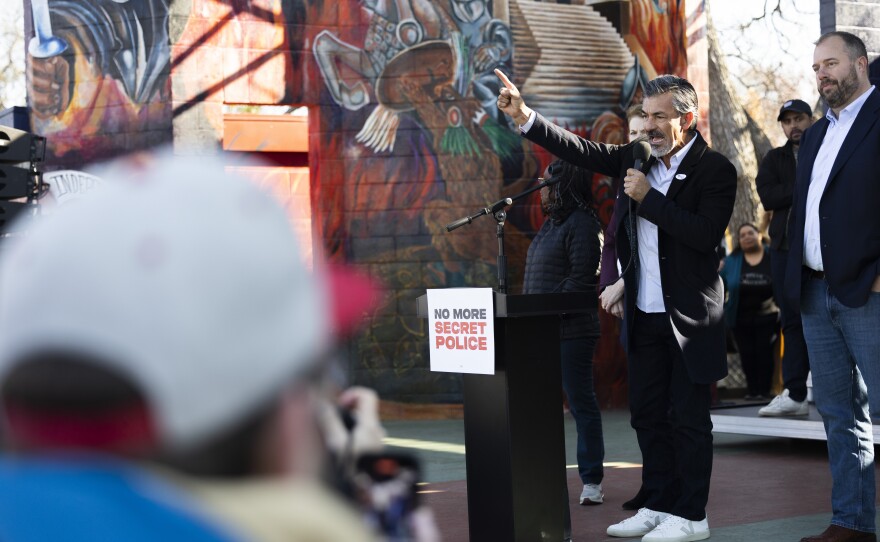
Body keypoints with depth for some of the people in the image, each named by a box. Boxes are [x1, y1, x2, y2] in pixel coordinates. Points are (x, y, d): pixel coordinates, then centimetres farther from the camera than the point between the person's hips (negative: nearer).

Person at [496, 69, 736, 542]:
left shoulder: (715, 170, -9)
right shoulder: (637, 159, 8)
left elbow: (707, 234, -20)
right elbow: (580, 152, 1)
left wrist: (649, 197, -20)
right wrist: (524, 117, -10)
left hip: (690, 317, -6)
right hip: (644, 315, 6)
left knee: (688, 418, 1)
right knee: (648, 414, 12)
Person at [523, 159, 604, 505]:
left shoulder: (581, 225, -10)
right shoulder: (551, 225, 19)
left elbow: (581, 279, -18)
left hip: (571, 330, -10)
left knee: (581, 402, -3)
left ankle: (591, 480, 4)